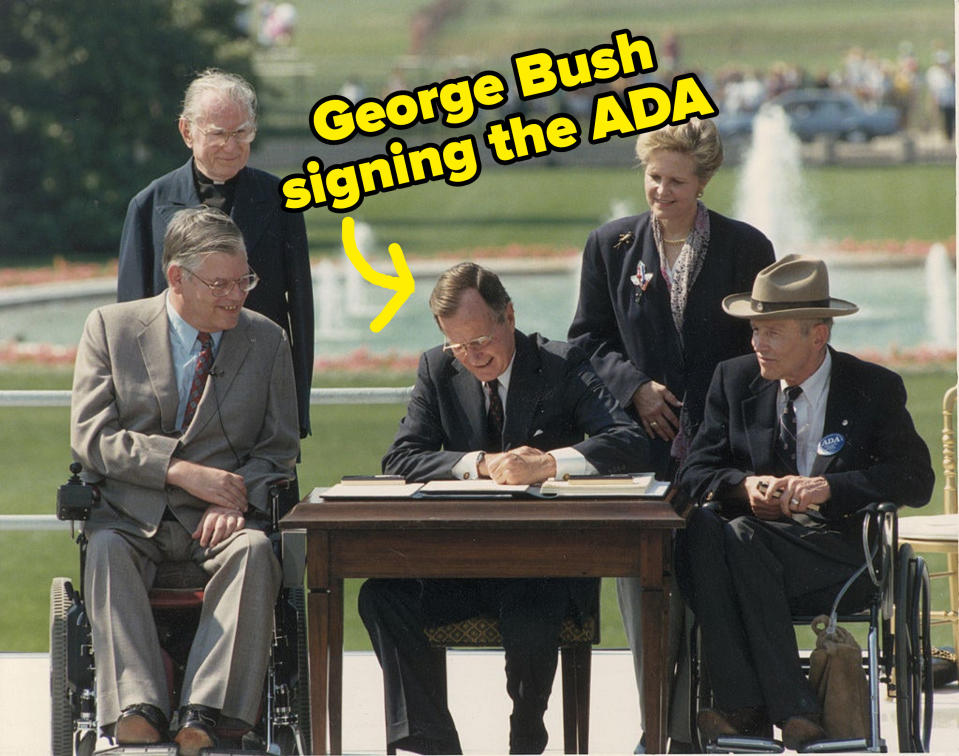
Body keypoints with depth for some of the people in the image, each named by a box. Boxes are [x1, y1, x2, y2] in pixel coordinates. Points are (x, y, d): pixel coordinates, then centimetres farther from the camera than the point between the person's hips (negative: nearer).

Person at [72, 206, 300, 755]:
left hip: (221, 519, 1)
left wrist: (236, 500, -13)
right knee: (106, 551, -35)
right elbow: (91, 438, -2)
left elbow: (280, 447, 9)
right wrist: (180, 470, -16)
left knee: (254, 551, -34)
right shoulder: (111, 328, 6)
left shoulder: (268, 340, 10)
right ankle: (138, 710, -46)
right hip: (133, 516, 0)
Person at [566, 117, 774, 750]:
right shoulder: (610, 246, 8)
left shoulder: (745, 248, 4)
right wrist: (634, 386, -5)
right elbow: (588, 337, 11)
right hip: (641, 441, 1)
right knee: (645, 591, 0)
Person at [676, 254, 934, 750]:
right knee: (702, 526, -31)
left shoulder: (874, 389, 4)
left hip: (837, 551, -3)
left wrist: (829, 488, -19)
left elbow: (917, 480, -5)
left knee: (742, 539, -33)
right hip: (756, 534, 3)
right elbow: (696, 471, 7)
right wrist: (746, 485, -16)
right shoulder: (734, 381, 12)